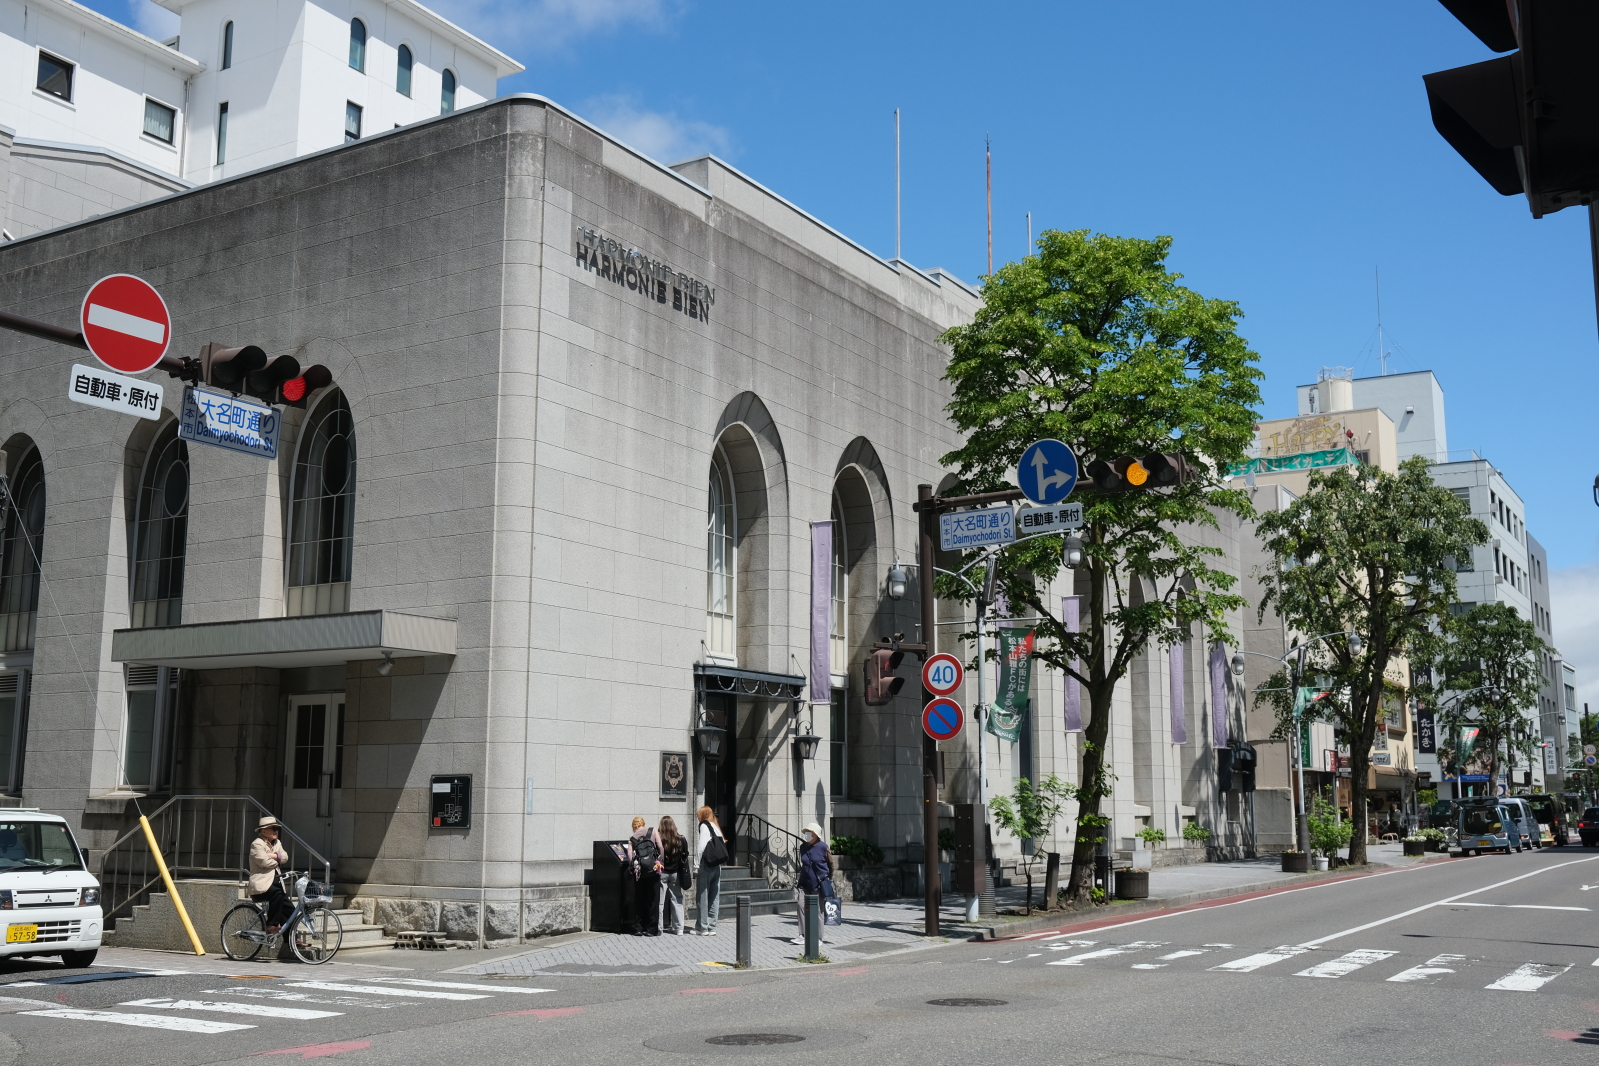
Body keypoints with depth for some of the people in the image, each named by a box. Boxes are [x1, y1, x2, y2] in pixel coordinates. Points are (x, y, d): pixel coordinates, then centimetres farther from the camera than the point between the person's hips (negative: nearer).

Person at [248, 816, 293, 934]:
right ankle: (272, 924, -26)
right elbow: (263, 861, -20)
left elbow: (285, 857, 4)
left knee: (289, 910, -1)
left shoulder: (276, 843, 19)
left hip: (274, 882, 8)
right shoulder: (257, 844, -6)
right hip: (261, 885, -8)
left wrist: (274, 856, -14)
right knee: (277, 893, -37)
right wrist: (277, 861, -3)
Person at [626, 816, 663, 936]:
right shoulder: (653, 832, 6)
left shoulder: (632, 839, 8)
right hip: (653, 870, -1)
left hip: (639, 872, 1)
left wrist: (635, 864, 11)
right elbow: (661, 847, -3)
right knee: (653, 900, 4)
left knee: (639, 900, 10)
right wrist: (661, 863, 6)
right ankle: (652, 929, 4)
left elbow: (630, 856, -5)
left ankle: (638, 929, 12)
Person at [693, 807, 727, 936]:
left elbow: (700, 847, -13)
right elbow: (722, 844, 10)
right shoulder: (716, 827, 12)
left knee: (702, 897, 0)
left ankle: (702, 928, 3)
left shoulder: (703, 826, -7)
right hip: (717, 867, 6)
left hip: (706, 866, -6)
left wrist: (696, 867, -9)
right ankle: (712, 927, 10)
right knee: (714, 898, 8)